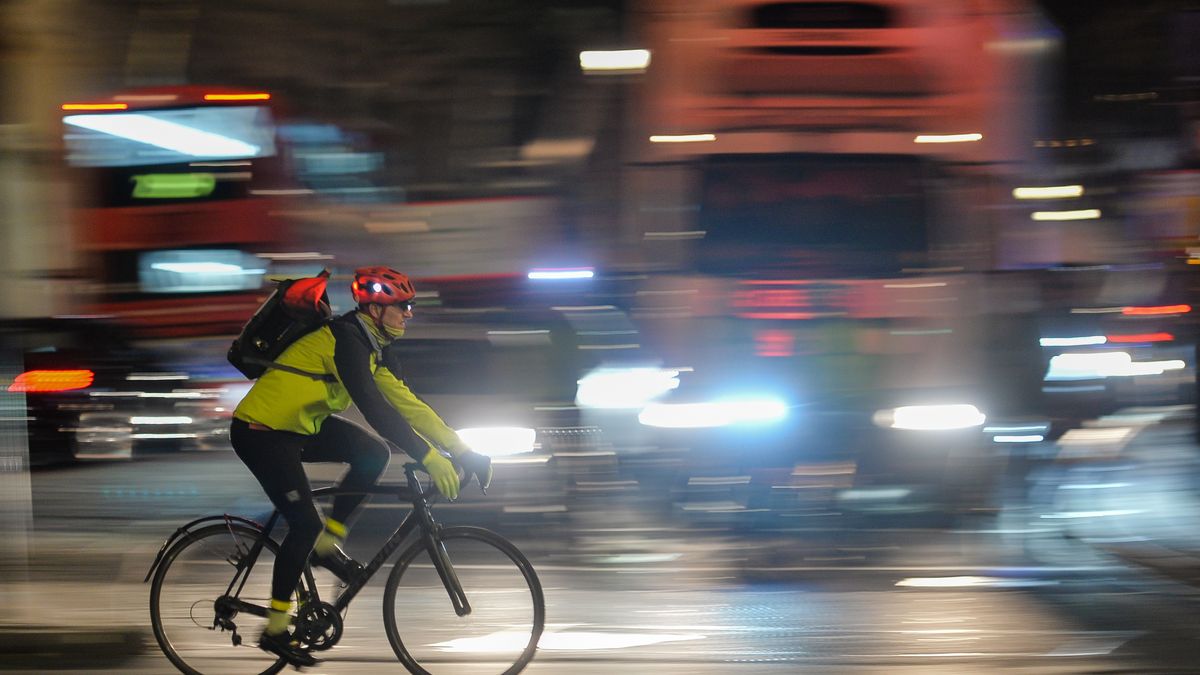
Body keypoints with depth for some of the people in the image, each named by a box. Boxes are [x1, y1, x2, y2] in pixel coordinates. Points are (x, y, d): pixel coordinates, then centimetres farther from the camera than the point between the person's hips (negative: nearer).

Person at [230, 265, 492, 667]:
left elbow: (405, 403, 6)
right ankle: (275, 630, -1)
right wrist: (429, 457, -38)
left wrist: (462, 451, 0)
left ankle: (327, 544, 6)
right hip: (260, 432, -9)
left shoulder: (376, 349, 5)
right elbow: (374, 408, -34)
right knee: (305, 523, -13)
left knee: (374, 454, -4)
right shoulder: (344, 340, -24)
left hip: (298, 424, 9)